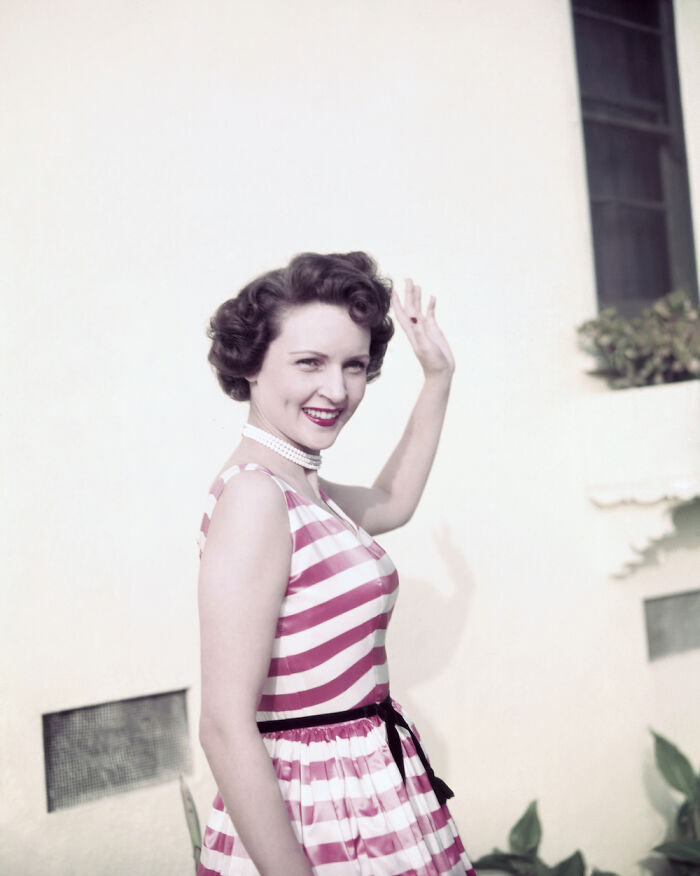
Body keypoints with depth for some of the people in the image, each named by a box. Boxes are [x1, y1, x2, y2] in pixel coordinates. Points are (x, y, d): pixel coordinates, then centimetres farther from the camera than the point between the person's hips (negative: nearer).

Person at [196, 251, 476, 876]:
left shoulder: (301, 489, 5)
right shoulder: (253, 495, -22)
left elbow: (392, 503, 28)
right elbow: (226, 727, -25)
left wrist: (439, 377, 24)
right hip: (316, 818, -9)